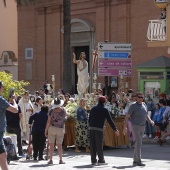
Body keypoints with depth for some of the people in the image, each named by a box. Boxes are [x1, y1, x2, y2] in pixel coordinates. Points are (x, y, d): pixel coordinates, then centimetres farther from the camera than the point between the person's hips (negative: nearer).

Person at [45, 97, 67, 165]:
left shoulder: (52, 111, -12)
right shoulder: (63, 110, -7)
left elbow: (48, 121, -10)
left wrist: (46, 129, 0)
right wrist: (61, 107, 18)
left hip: (52, 128, -2)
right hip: (61, 129, 2)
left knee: (51, 145, 2)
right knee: (59, 145, 10)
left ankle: (51, 160, 1)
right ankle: (61, 160, 9)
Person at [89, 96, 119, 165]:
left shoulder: (93, 109, 15)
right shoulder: (104, 110, 0)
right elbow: (110, 120, -2)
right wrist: (115, 129, 2)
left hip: (91, 128, 4)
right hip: (99, 129, -4)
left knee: (92, 145, 5)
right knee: (99, 145, 1)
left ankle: (93, 160, 6)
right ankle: (101, 159, 5)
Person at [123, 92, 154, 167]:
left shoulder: (144, 105, 8)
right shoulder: (133, 105, -11)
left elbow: (146, 115, 20)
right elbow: (127, 116, -10)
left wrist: (150, 121, 0)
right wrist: (125, 127, -17)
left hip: (142, 126, 7)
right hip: (135, 126, -7)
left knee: (138, 143, 10)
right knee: (139, 142, -16)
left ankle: (135, 161, 18)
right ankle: (139, 161, -15)